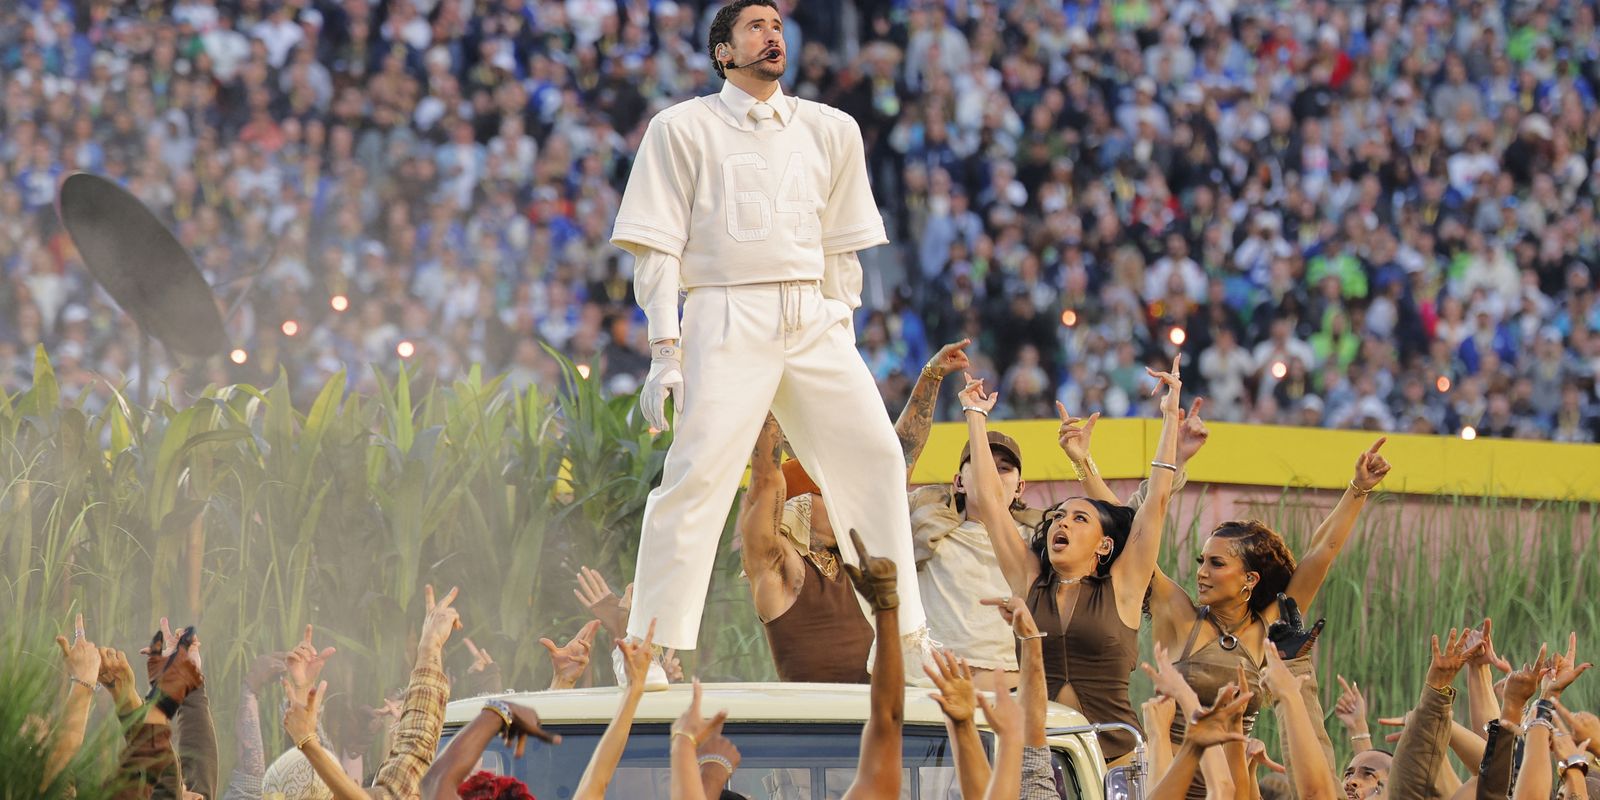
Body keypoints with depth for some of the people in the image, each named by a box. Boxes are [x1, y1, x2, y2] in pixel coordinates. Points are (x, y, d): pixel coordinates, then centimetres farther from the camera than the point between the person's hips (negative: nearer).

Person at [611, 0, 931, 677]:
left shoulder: (830, 131, 16)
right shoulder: (684, 129, 5)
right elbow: (657, 248, 1)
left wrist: (841, 332, 11)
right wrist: (665, 350, -7)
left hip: (813, 319, 4)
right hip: (727, 316, -4)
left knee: (874, 457, -4)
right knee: (698, 472, -14)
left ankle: (901, 637, 4)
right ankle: (651, 649, -10)